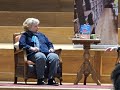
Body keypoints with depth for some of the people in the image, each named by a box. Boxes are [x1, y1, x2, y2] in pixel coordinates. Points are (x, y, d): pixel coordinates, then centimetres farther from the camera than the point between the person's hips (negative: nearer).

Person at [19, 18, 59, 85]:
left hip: (47, 52, 5)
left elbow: (49, 43, 35)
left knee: (55, 57, -31)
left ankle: (51, 79, -32)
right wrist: (31, 48, -15)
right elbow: (21, 44, 0)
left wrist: (51, 48, 12)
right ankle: (40, 79, -36)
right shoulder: (25, 35, 18)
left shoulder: (41, 35, 36)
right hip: (34, 54, -5)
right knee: (41, 57, -42)